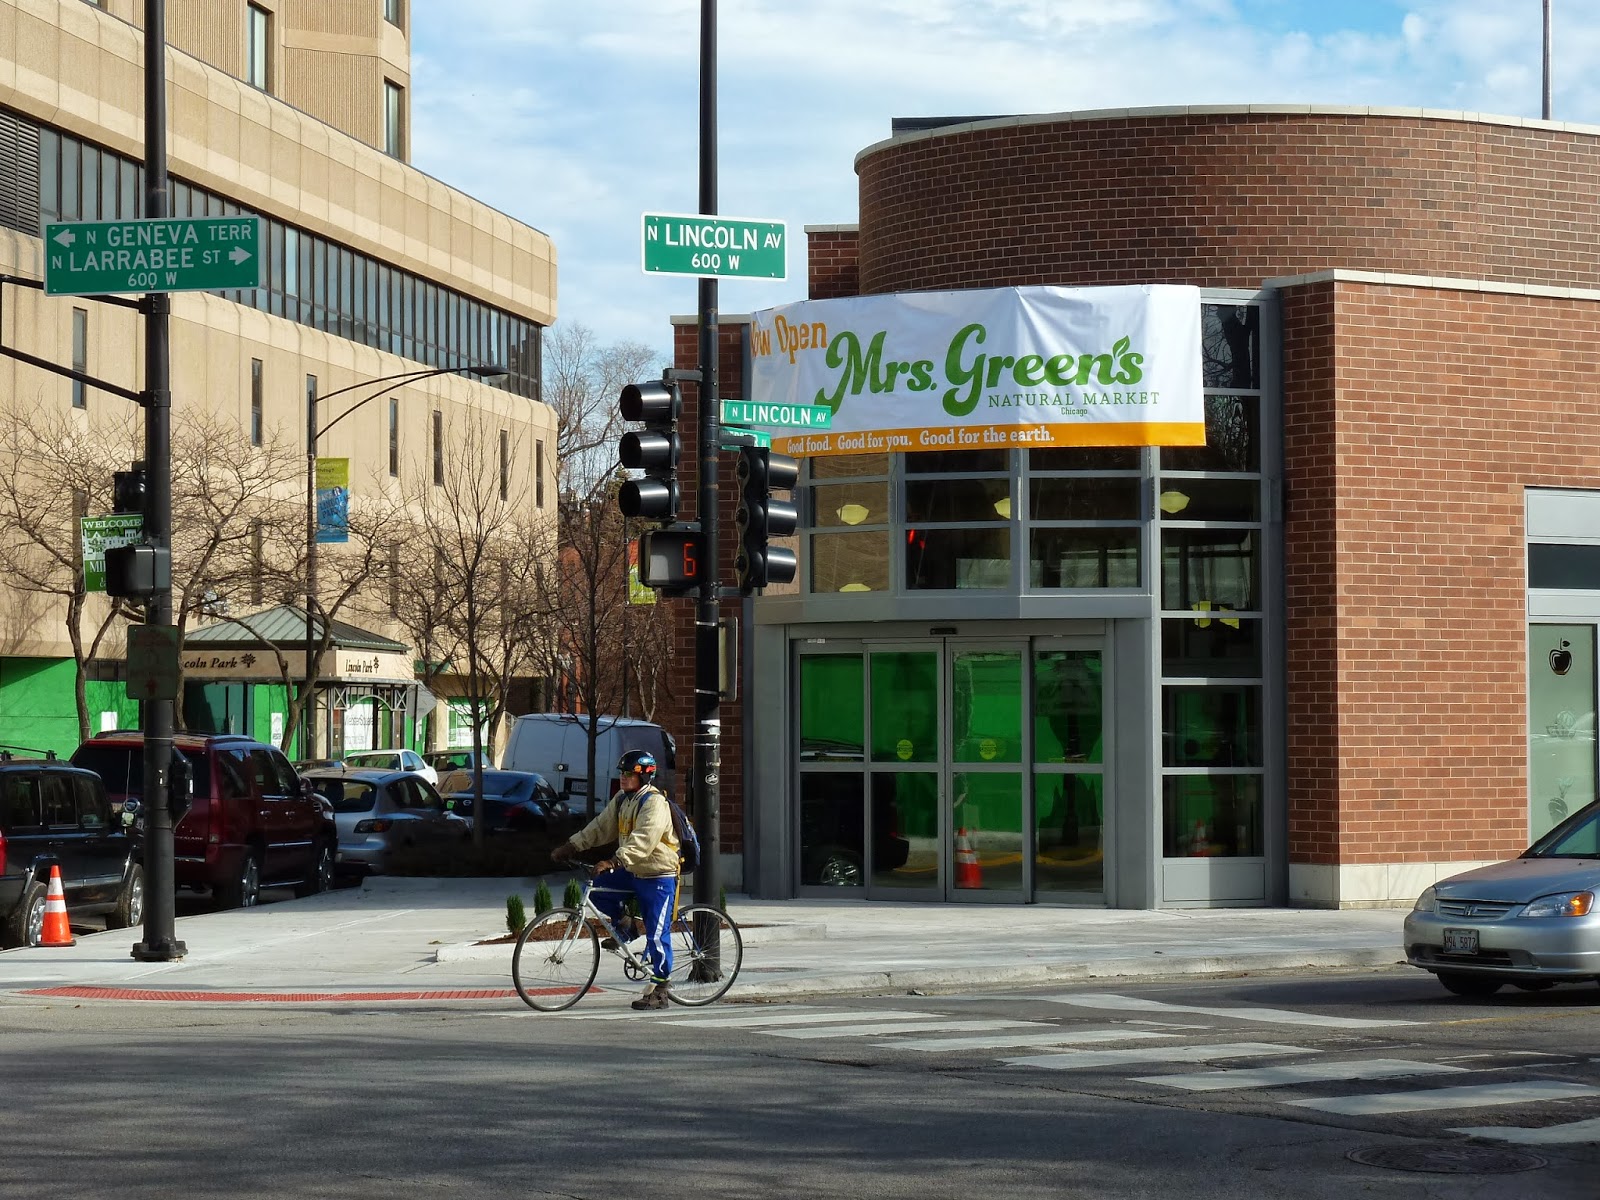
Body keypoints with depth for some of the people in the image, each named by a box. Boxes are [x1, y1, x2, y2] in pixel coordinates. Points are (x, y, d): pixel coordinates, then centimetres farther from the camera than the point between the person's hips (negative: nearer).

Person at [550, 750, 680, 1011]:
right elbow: (600, 827, 10)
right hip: (632, 873, 8)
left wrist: (613, 862, -43)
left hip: (658, 876, -8)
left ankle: (661, 989, 1)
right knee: (597, 890, -7)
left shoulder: (655, 803, -20)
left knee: (656, 934, -7)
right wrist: (570, 846, 0)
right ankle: (621, 926, 16)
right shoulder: (622, 800, 9)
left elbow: (642, 841, -33)